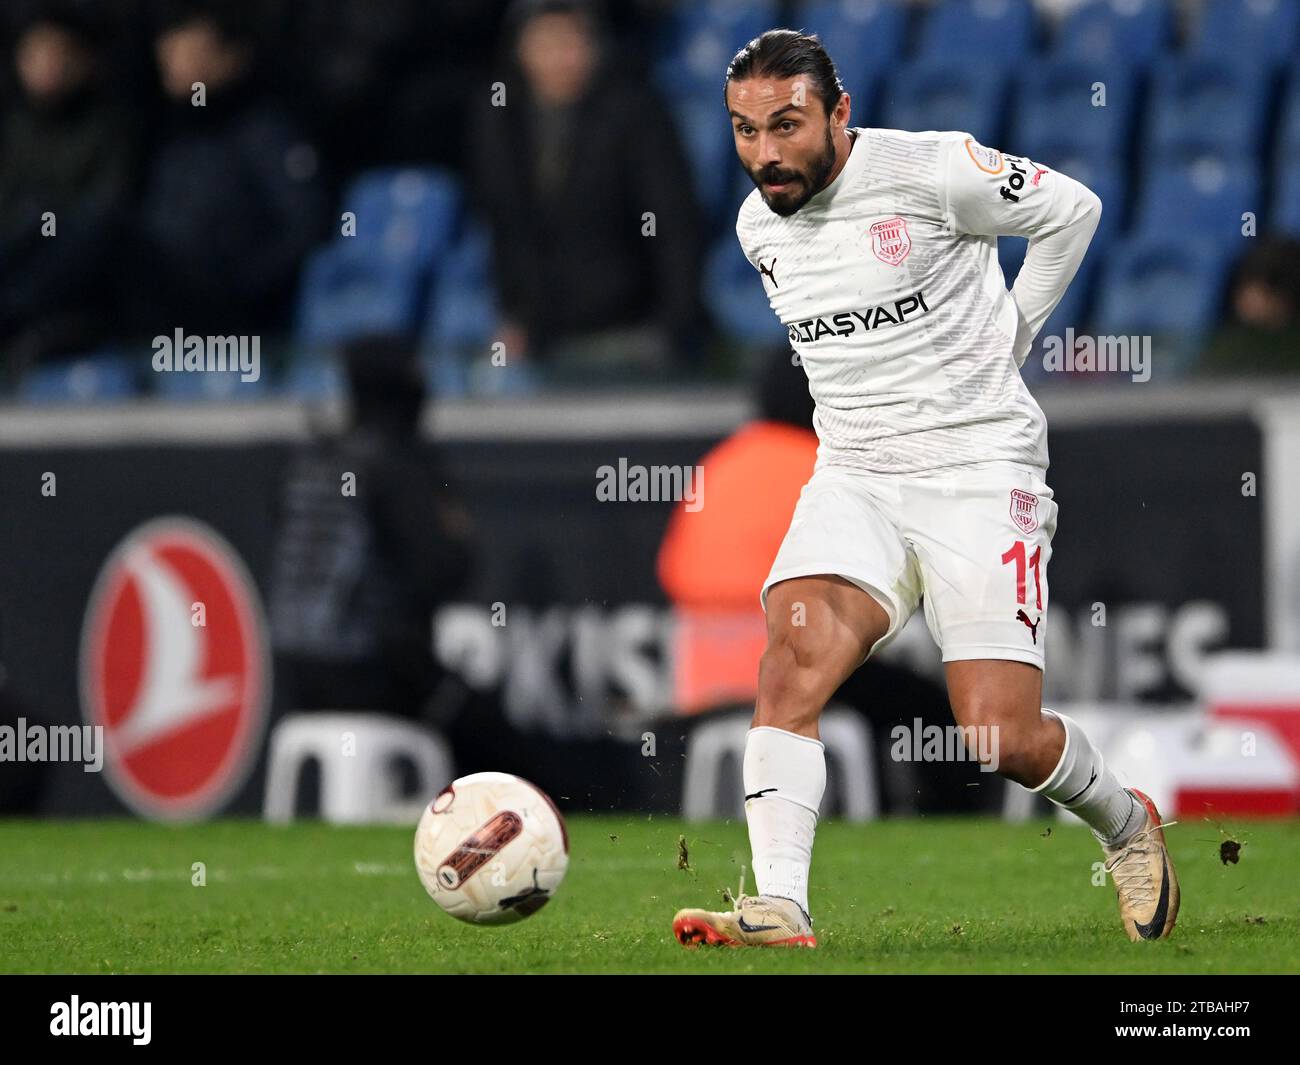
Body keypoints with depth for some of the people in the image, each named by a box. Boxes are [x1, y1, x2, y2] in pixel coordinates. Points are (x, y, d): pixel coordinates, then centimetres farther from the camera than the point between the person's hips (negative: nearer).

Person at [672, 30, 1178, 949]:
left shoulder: (930, 171, -11)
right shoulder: (758, 228, 8)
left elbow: (1071, 211, 3)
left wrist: (1007, 338, 5)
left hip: (980, 469, -5)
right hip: (854, 480, 5)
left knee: (1001, 735, -11)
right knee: (795, 654, -24)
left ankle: (1126, 826, 21)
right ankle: (779, 909, -30)